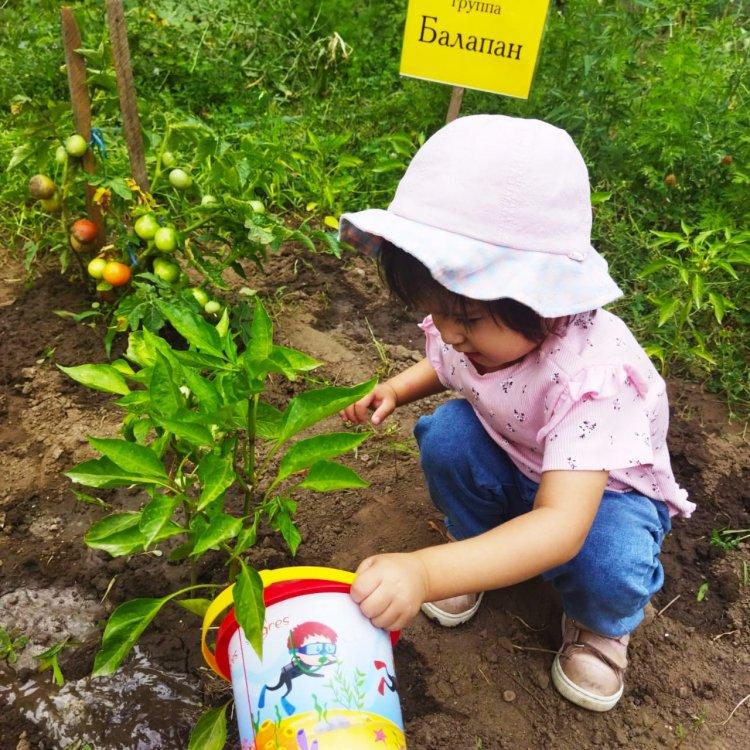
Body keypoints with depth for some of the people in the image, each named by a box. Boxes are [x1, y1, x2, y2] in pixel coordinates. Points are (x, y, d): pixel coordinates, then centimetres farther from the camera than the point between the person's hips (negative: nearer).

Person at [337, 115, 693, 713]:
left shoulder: (593, 374, -41)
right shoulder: (473, 324, -21)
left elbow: (563, 525, -51)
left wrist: (425, 572, -63)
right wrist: (398, 389, -16)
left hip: (602, 486, -4)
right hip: (511, 463, 5)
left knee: (611, 564, -34)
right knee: (447, 434, -24)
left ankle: (598, 624, 5)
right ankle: (474, 542, 5)